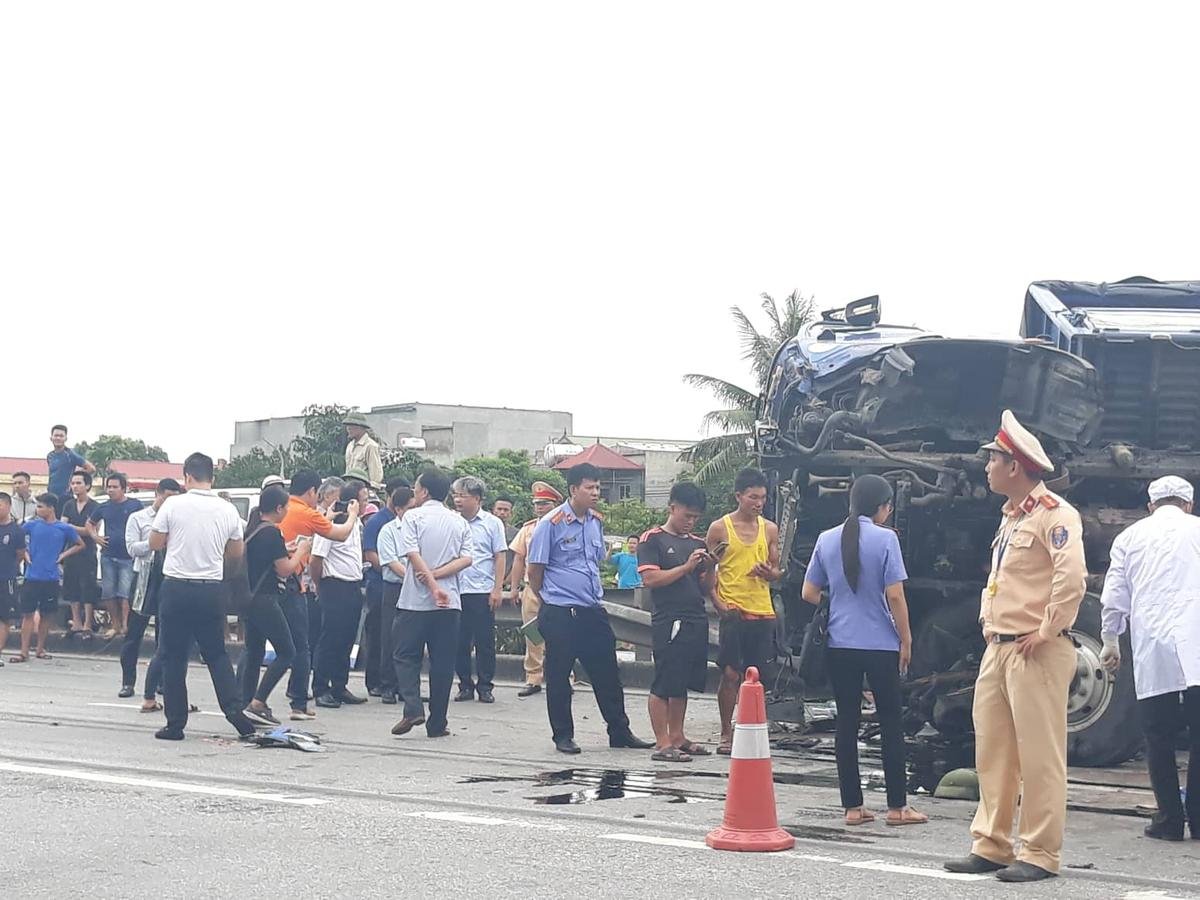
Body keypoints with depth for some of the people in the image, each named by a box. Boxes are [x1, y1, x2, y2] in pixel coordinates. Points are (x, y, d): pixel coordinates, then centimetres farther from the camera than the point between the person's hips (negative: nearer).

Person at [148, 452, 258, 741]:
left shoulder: (173, 504, -7)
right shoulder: (228, 510, 2)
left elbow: (155, 543, 1)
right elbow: (237, 553, 12)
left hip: (177, 589, -3)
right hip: (212, 590, 3)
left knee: (174, 657, 5)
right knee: (217, 654, 14)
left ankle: (175, 723, 6)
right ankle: (234, 709, -2)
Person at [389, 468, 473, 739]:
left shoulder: (413, 517, -3)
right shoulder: (460, 522, 10)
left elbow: (413, 555, -13)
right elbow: (466, 559, -1)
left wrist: (433, 585, -18)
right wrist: (438, 574, -7)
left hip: (415, 601, -3)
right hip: (449, 603, 3)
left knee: (406, 656, 7)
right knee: (443, 662, 7)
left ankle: (412, 708, -12)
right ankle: (437, 723, 8)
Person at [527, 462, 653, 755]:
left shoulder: (596, 522, 10)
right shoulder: (551, 524, -10)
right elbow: (535, 571, -5)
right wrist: (549, 602, 4)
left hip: (592, 610, 6)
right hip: (560, 614, -6)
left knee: (607, 673, 9)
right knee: (558, 676, 3)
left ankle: (620, 731, 17)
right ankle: (563, 736, 14)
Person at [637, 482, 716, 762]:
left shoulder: (697, 543, 16)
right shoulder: (653, 540, -2)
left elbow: (707, 589, 18)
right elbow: (650, 579, -14)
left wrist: (710, 567, -2)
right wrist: (686, 567, -16)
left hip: (696, 621, 7)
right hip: (668, 621, -7)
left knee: (682, 685, 12)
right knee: (664, 685, -5)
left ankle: (677, 737, 20)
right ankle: (662, 743, -4)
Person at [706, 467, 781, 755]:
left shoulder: (770, 530, 11)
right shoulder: (719, 529, 0)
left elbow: (777, 572, 17)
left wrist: (769, 573, -8)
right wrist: (720, 604, -12)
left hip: (763, 612, 4)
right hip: (732, 612, -4)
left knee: (754, 676, 5)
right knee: (730, 674, -6)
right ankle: (726, 734, 4)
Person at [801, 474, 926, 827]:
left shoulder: (826, 540, 5)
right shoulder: (885, 539, -9)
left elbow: (809, 593, 8)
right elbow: (894, 594, -11)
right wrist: (905, 639, -2)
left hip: (839, 645, 4)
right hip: (881, 644, -4)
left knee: (847, 723, 7)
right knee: (891, 722, 5)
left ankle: (852, 806, 8)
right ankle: (897, 806, 8)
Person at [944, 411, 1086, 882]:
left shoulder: (1053, 513, -11)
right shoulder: (1011, 518, 20)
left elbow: (1072, 576, -24)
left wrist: (1047, 631, -20)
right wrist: (987, 618, 17)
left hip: (1036, 653, -10)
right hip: (997, 649, 10)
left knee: (1040, 755, -6)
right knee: (992, 753, 11)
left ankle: (1040, 854, -2)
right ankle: (991, 846, 17)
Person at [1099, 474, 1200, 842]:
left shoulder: (1130, 537, 14)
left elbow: (1114, 597, 13)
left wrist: (1110, 641, 23)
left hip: (1151, 652, 1)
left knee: (1159, 738, 5)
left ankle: (1169, 819, 4)